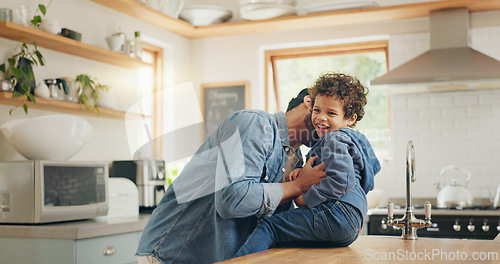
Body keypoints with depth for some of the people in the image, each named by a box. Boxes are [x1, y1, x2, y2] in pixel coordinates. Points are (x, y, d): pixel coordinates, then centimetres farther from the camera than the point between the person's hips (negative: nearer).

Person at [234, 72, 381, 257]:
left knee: (268, 227, -12)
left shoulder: (335, 139, -5)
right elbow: (324, 173, 33)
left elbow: (341, 180, -20)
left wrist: (306, 198, -12)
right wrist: (305, 171, 13)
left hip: (338, 214, -11)